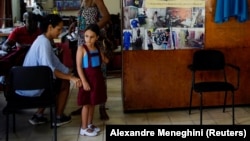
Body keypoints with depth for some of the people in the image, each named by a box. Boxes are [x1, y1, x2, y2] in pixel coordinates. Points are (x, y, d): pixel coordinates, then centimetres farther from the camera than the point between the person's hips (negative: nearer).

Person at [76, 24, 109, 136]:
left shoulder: (97, 48, 6)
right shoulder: (81, 48, -12)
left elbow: (105, 61, 17)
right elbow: (79, 66, -15)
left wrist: (105, 58, -3)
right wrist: (84, 81, -20)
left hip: (97, 77, 6)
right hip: (87, 78, -6)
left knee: (93, 103, 15)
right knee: (86, 104, 1)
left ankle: (90, 124, 29)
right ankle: (84, 128, 11)